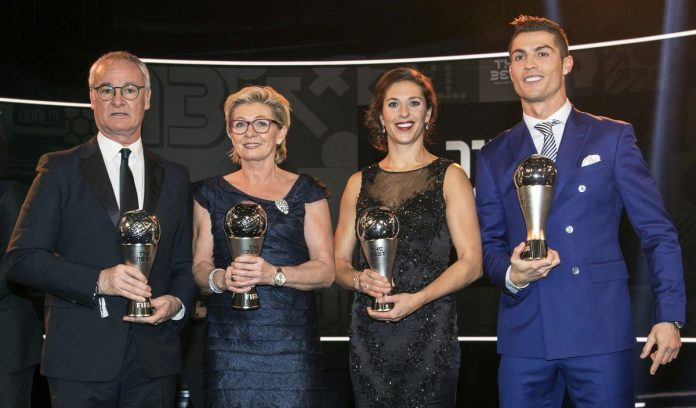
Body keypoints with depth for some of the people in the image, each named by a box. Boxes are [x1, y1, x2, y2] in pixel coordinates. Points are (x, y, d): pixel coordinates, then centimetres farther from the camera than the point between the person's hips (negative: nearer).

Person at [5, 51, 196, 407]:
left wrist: (177, 303, -6)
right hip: (80, 359, -3)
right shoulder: (60, 169, 2)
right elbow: (21, 258, -4)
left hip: (154, 361, 3)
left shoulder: (174, 178, 12)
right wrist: (98, 281, -16)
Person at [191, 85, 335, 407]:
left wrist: (274, 274, -16)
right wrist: (219, 279, -11)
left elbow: (325, 270, 1)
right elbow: (199, 266, 11)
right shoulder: (211, 193, 12)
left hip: (292, 342, -1)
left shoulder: (307, 192, 7)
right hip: (227, 342, 1)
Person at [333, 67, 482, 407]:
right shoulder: (359, 183, 10)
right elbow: (338, 262, 13)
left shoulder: (449, 177, 2)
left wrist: (417, 299, -16)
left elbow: (471, 262, -4)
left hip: (430, 330, -2)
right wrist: (360, 280, -9)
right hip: (369, 336, 3)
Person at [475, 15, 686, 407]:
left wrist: (669, 316, -3)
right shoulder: (494, 155, 11)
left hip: (601, 330, -2)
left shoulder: (613, 137, 4)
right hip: (523, 334, 2)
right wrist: (511, 274, -9)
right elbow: (490, 243, 13)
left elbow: (658, 232, 3)